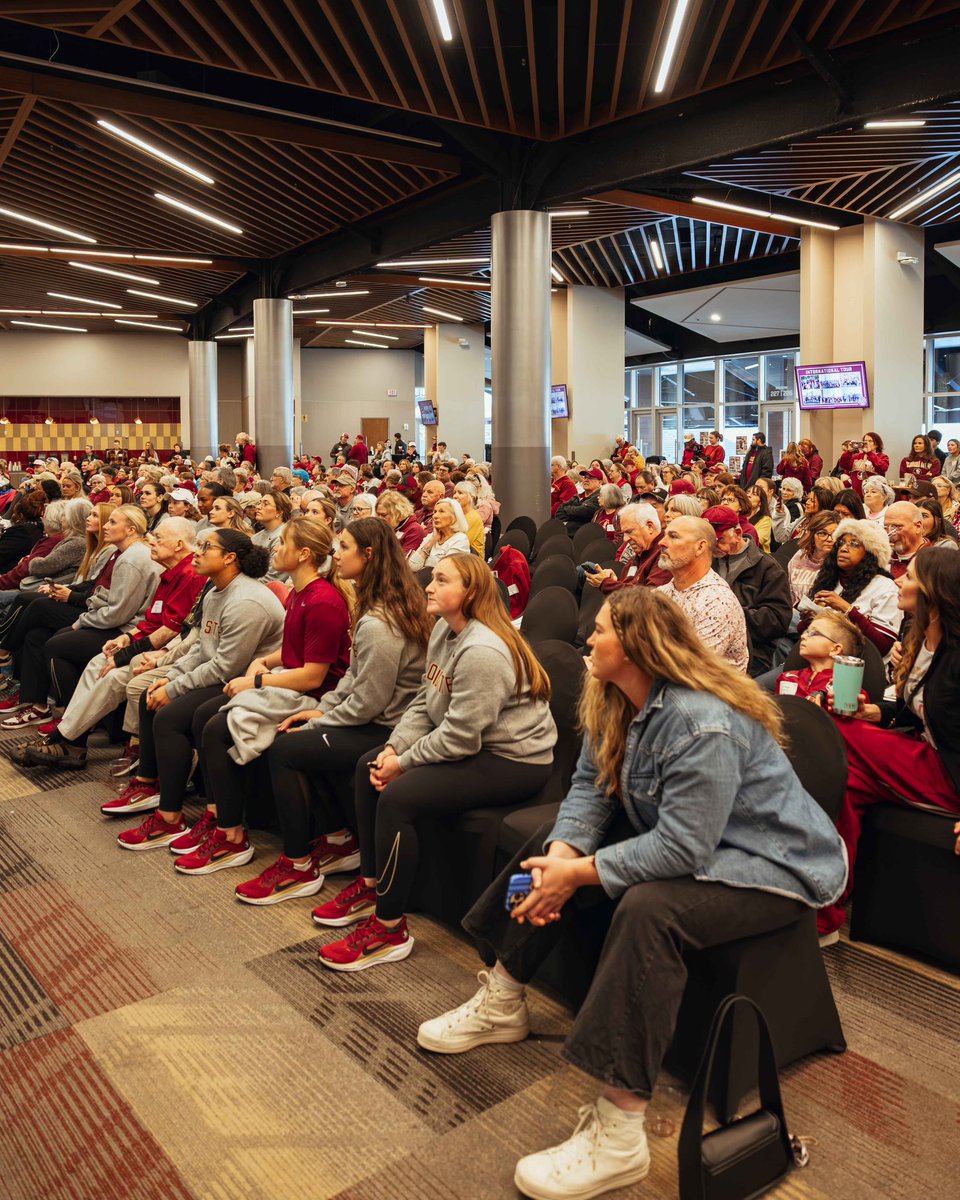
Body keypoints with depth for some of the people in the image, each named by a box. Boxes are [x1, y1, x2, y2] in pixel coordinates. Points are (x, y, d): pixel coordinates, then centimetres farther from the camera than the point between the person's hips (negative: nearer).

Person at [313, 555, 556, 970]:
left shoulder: (483, 652, -26)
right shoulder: (444, 630, 6)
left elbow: (459, 737, -26)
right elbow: (424, 703, 7)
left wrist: (403, 762, -15)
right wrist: (393, 748, -7)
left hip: (514, 761, -11)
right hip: (474, 747, 11)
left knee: (398, 795, -24)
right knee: (369, 767, 10)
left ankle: (389, 928, -10)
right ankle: (371, 884, 21)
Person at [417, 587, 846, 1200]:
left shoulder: (703, 723, -31)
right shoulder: (617, 703, -2)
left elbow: (682, 849, -33)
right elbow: (590, 785, -3)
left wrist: (578, 873, -27)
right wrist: (564, 853, -22)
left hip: (771, 865, -10)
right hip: (680, 835, 10)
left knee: (648, 908, -36)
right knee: (553, 842, 5)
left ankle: (617, 1134, -27)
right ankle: (502, 1004, 16)